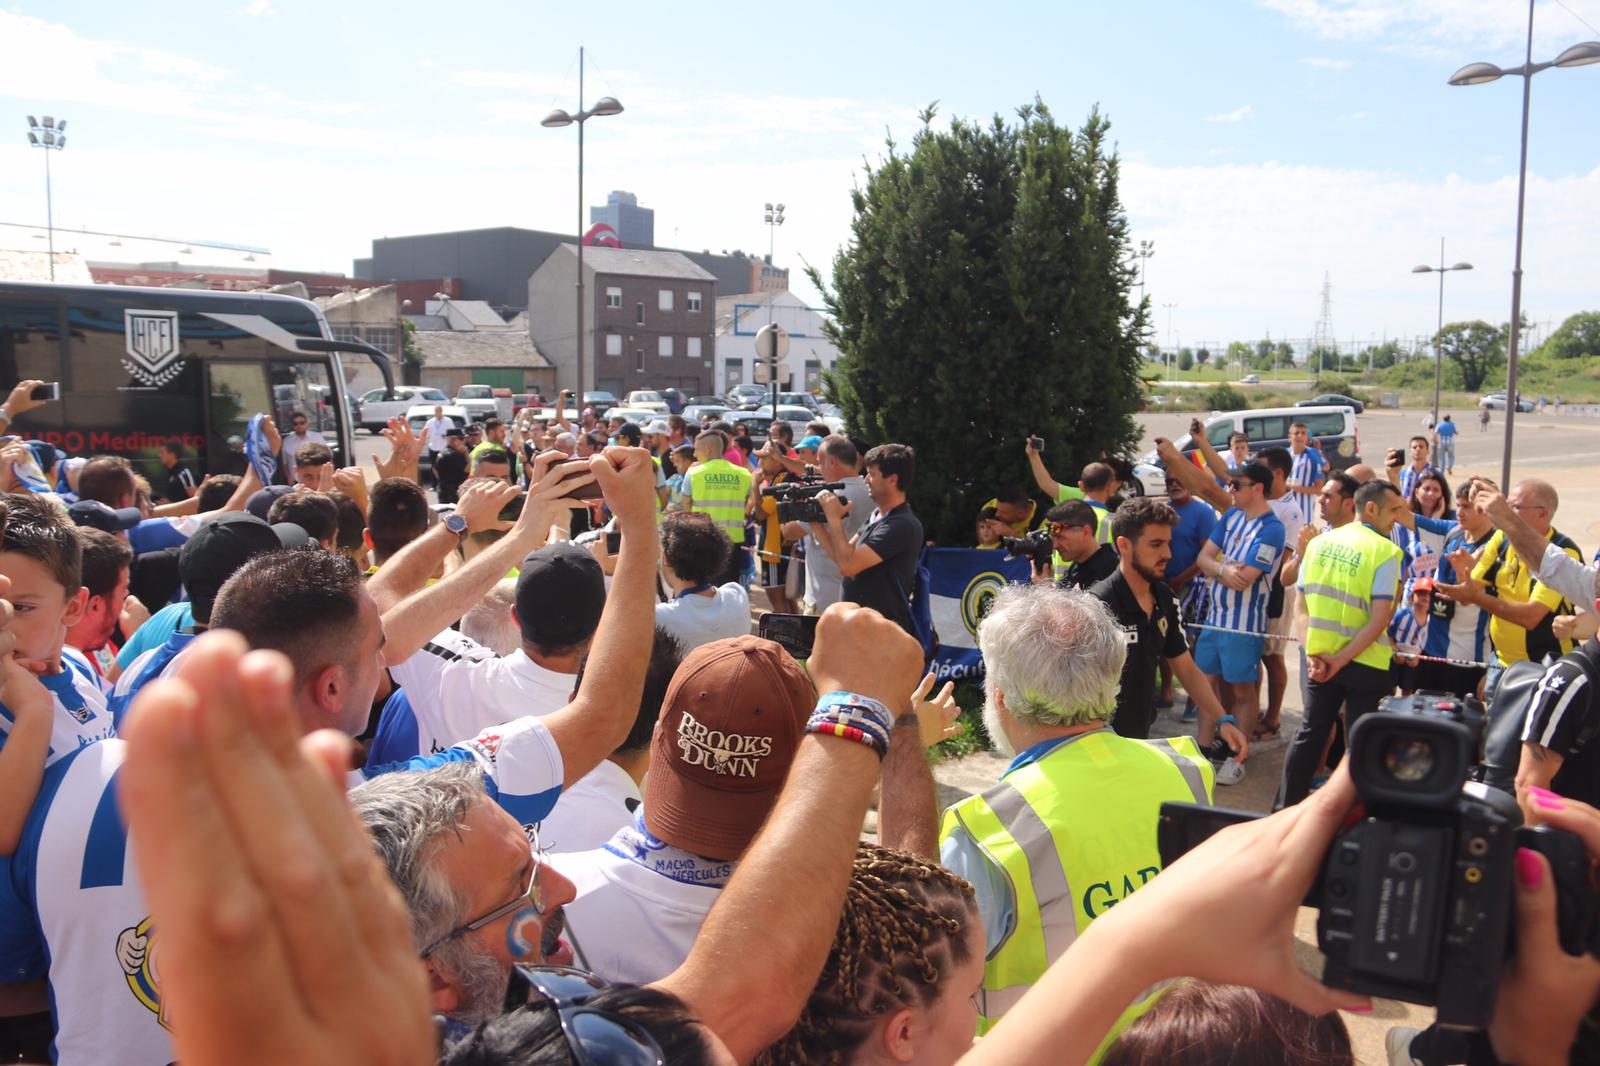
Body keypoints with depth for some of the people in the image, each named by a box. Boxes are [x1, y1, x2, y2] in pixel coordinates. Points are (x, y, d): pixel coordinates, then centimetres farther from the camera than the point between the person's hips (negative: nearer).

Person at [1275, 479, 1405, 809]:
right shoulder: (1385, 551, -11)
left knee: (1309, 734, 15)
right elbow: (1379, 620, -18)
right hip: (1366, 663, -5)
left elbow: (1303, 605, 4)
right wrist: (1342, 659, -15)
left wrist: (1313, 653, -1)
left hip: (1321, 658, 5)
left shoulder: (1319, 543, 5)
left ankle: (1285, 807, 20)